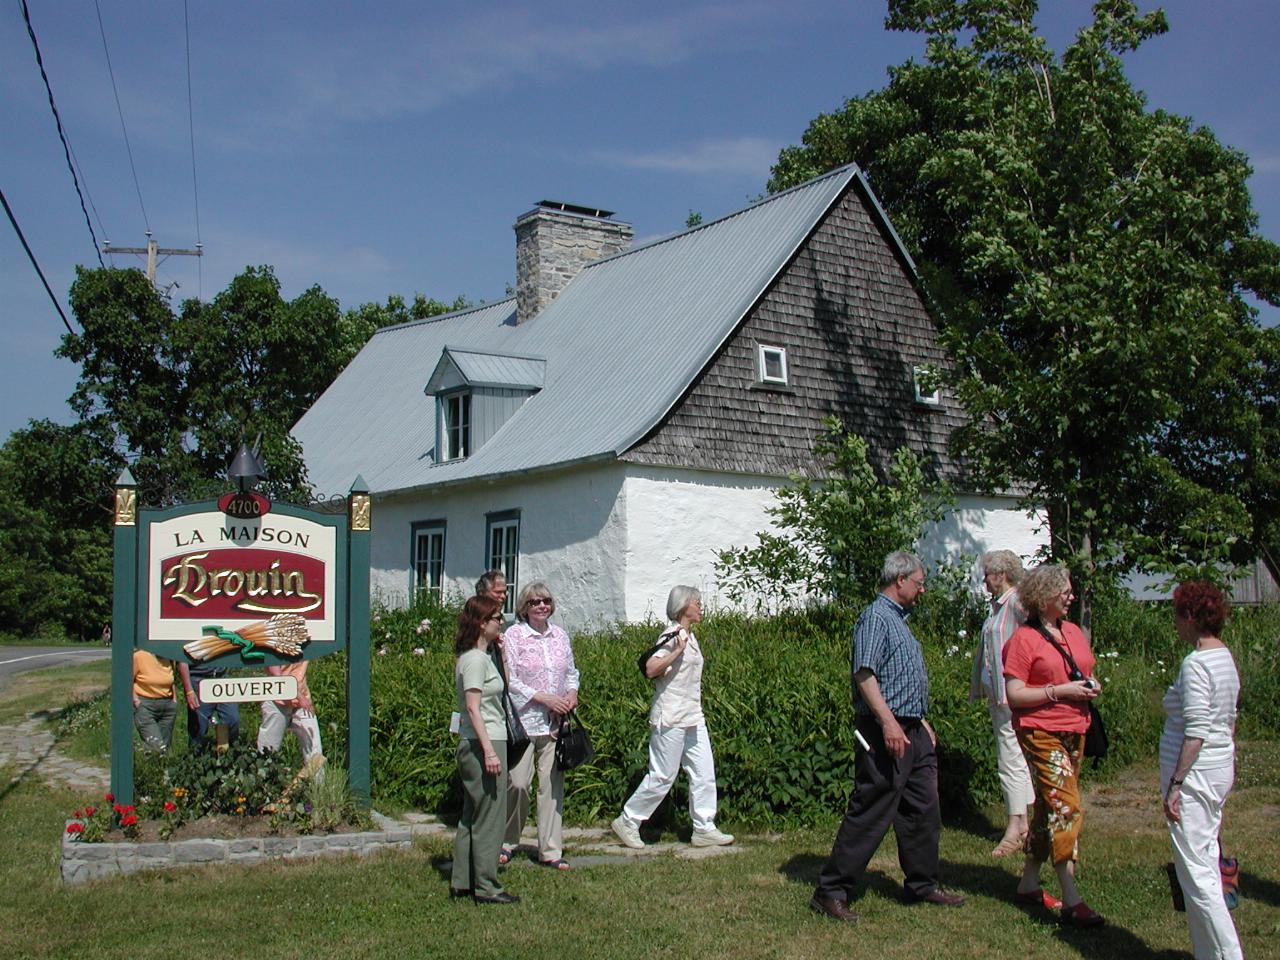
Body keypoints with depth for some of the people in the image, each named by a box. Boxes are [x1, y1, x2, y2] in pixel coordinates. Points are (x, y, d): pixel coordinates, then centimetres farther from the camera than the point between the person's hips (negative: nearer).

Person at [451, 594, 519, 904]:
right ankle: (486, 887, 3)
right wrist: (489, 750, -24)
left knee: (472, 816, 15)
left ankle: (462, 882, 22)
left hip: (471, 746, 10)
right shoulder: (476, 659, -14)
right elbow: (473, 707, -20)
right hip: (484, 743, -10)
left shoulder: (480, 656, 15)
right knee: (489, 817, -3)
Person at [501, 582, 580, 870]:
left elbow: (571, 671, 20)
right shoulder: (513, 635, -4)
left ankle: (550, 851, 12)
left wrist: (572, 693, -1)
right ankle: (507, 843, 18)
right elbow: (509, 679, -10)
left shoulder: (560, 636, 11)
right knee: (518, 782, -4)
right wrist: (544, 698, -15)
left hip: (555, 723, 4)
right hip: (523, 721, -4)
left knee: (553, 783, 4)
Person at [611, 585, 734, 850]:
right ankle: (627, 822, 10)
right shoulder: (673, 635, -14)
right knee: (662, 777, -3)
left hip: (693, 718, 9)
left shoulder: (690, 636, 14)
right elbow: (650, 669, -24)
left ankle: (704, 830, 10)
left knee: (704, 773, 5)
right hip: (671, 718, -9)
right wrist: (678, 651, -27)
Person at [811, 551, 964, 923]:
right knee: (870, 814, -7)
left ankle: (922, 885, 27)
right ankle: (831, 891, -1)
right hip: (886, 731, -10)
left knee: (923, 811, 14)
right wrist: (889, 723, -28)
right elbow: (864, 674, -22)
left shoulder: (899, 620, 20)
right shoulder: (876, 617, -11)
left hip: (912, 732, 10)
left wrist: (922, 723, 26)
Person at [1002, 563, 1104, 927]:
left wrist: (1092, 686, 2)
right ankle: (1071, 901, -12)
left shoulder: (1074, 631, 12)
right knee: (1066, 807, -14)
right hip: (1041, 733, -8)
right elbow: (1013, 695, -13)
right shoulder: (1023, 639, -10)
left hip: (1074, 730, 8)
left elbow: (1086, 674, 25)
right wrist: (1060, 692, -19)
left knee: (1048, 808, 14)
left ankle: (1029, 884, 25)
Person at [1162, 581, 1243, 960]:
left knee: (1195, 871, -4)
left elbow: (1195, 732, -21)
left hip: (1195, 772, -10)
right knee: (1206, 863, 15)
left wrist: (1175, 784, -19)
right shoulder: (1225, 657, 10)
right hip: (1220, 769, 10)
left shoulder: (1196, 664, -18)